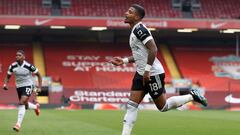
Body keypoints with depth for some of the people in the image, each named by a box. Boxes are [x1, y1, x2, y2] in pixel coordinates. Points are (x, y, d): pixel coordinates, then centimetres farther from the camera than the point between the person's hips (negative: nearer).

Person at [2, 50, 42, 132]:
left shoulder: (29, 66, -19)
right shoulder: (13, 66, -9)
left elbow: (38, 75, -5)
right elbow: (8, 77, 7)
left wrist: (39, 87, -12)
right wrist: (5, 84, -13)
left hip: (28, 86, -5)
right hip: (19, 87, 5)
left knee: (22, 103, -24)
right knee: (25, 105, 18)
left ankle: (18, 124, -24)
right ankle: (36, 107, 53)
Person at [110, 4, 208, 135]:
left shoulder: (139, 29, -16)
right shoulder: (135, 30, 14)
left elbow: (153, 49, -23)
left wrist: (147, 70, -23)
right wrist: (123, 61, 15)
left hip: (152, 74, -9)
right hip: (141, 74, 9)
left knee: (163, 106, 1)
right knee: (131, 105, 2)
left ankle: (192, 96, 16)